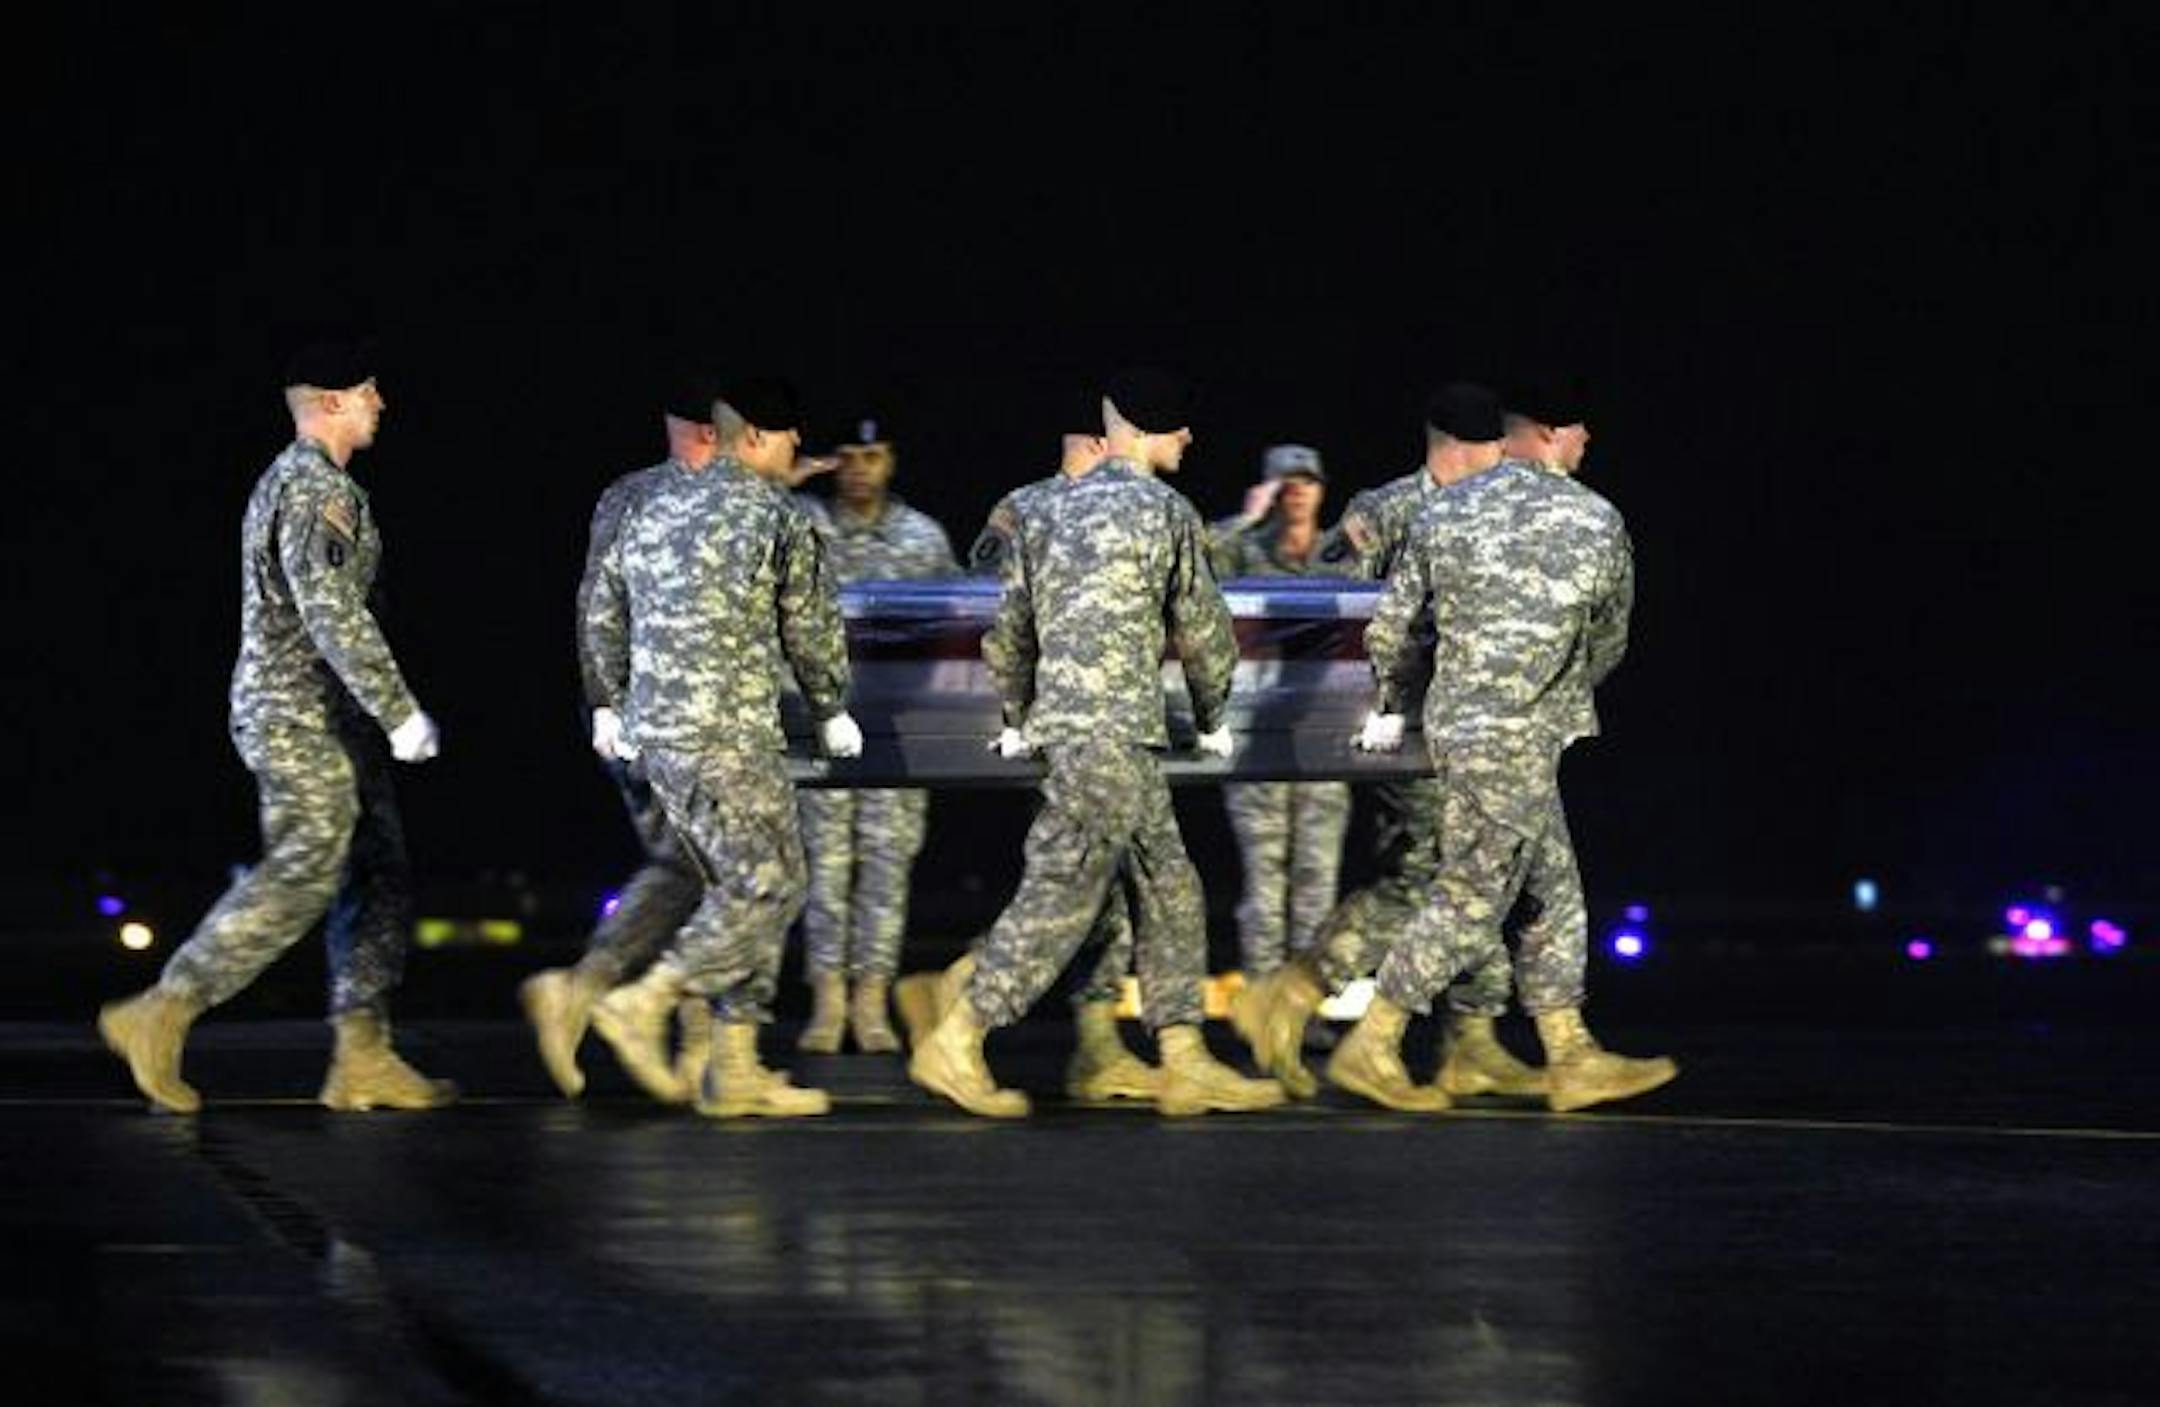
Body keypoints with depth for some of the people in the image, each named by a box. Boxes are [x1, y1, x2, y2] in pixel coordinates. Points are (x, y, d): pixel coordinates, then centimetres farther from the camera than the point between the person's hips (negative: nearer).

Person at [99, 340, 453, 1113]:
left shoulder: (287, 480, 18)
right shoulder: (316, 487, -15)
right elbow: (334, 614, -23)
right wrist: (400, 712, -21)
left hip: (327, 714, 10)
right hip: (302, 712, -10)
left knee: (379, 877, 6)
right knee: (299, 880, -9)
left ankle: (363, 1057, 3)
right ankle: (159, 1017, -3)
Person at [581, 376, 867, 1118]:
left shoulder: (652, 507, 14)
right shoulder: (774, 514, -6)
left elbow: (602, 617, 18)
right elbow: (812, 627, 2)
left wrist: (621, 704, 29)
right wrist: (832, 710, 17)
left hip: (656, 734, 8)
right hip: (730, 734, -8)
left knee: (742, 888, 12)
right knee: (768, 886, -4)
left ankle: (735, 1070, 10)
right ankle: (646, 1001, -11)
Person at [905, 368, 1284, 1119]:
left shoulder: (1044, 508, 13)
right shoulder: (1166, 513, -6)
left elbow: (1007, 628, 15)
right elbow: (1202, 629, 2)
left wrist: (1016, 719, 27)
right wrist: (1212, 721, 18)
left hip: (1059, 719, 8)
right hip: (1116, 729, -8)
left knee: (1169, 888, 12)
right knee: (1062, 893, -6)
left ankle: (1185, 1062, 12)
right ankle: (955, 1043, -4)